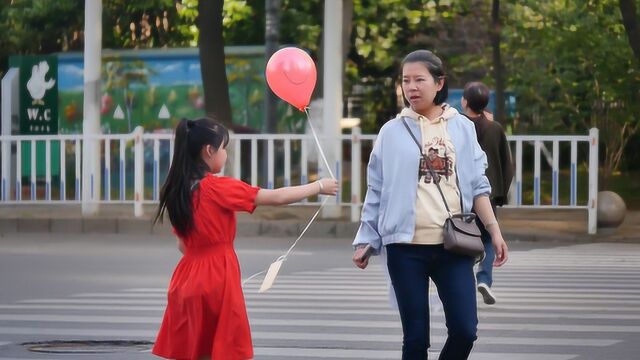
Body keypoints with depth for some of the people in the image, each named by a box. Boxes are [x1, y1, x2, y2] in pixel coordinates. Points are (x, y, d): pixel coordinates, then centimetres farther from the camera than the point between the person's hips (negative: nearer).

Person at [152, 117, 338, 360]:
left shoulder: (178, 189, 7)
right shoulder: (218, 188, -14)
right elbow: (277, 197, -10)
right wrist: (319, 186, 1)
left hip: (187, 280, 7)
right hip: (217, 280, -7)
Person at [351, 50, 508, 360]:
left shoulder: (462, 128, 8)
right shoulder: (392, 132, 5)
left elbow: (477, 187, 10)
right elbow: (376, 192, 8)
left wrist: (494, 230, 3)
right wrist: (365, 240, 6)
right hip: (406, 247, -1)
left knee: (464, 330, -6)